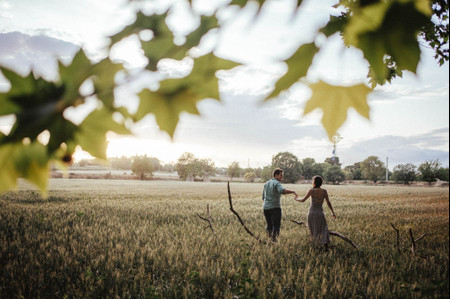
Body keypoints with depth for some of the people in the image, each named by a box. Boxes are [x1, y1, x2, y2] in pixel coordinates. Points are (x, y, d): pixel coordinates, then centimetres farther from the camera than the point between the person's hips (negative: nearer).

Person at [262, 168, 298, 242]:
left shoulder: (266, 184, 15)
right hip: (275, 208, -7)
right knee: (276, 225, -5)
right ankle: (274, 239, -18)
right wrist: (293, 191, -33)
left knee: (269, 225, 18)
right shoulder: (277, 183, -9)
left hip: (266, 208, 7)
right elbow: (282, 190, -32)